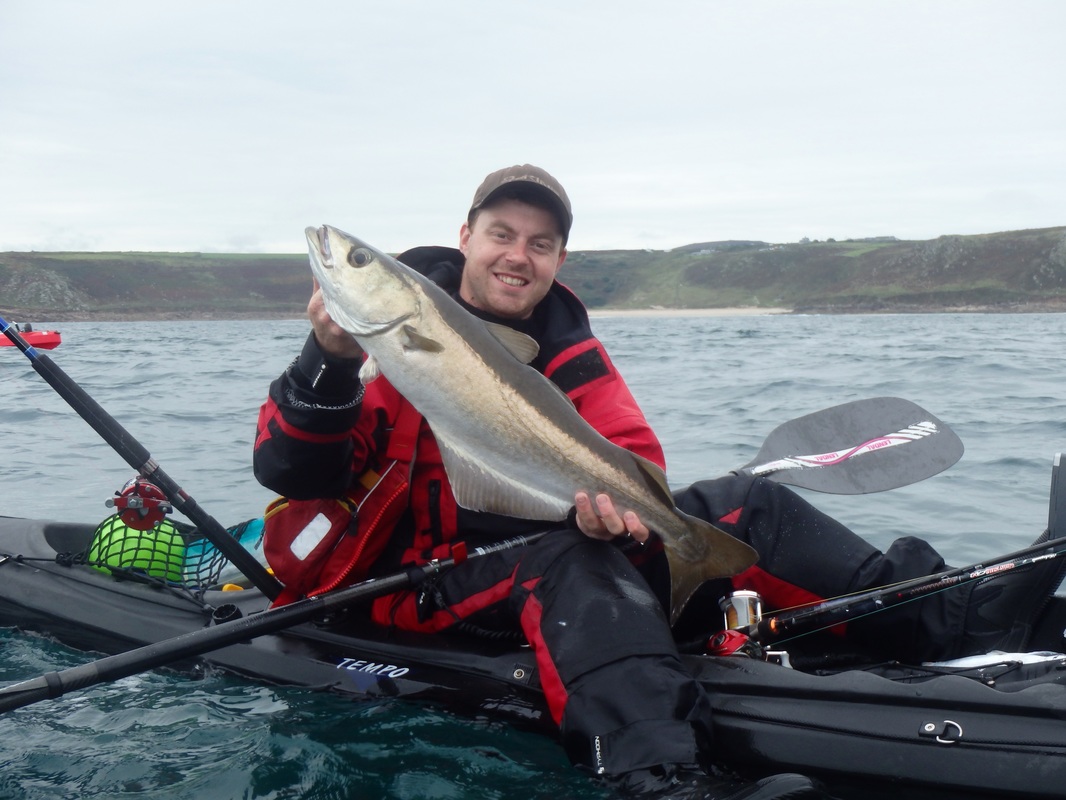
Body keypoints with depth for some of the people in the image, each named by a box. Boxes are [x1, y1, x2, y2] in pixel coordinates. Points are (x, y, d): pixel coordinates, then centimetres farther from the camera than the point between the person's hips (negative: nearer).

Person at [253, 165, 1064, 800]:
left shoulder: (562, 341, 8)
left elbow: (632, 446, -1)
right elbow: (290, 472, -14)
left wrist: (612, 486, -26)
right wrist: (328, 363, -33)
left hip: (540, 539, 6)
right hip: (427, 575, -6)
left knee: (741, 504, -7)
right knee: (569, 560, -39)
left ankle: (949, 616, -18)